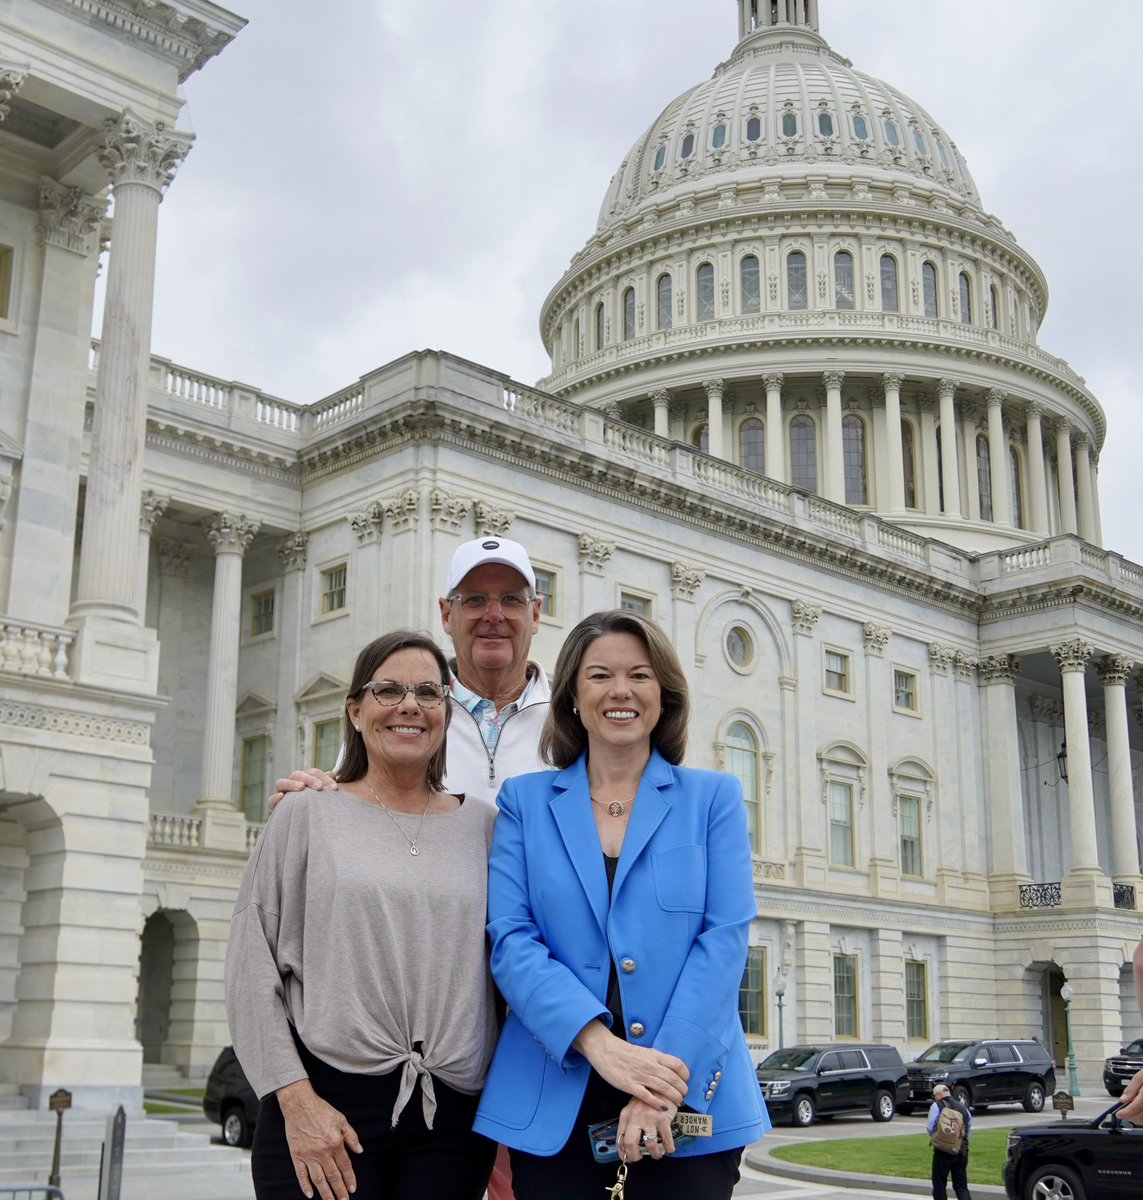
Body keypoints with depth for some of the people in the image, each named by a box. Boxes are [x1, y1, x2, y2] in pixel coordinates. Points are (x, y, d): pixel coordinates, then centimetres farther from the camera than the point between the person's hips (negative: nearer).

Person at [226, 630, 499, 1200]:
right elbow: (251, 967, -1)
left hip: (452, 1116, 2)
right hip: (323, 1105, -2)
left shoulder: (482, 826, 9)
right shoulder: (305, 816, 3)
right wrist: (296, 1099, -8)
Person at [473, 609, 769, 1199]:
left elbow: (724, 938, -3)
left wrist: (666, 1077, -15)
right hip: (554, 1103, 1)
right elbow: (511, 940, -3)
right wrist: (599, 1044, -18)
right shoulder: (526, 801, 7)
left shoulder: (713, 797, 7)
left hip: (690, 1103, 0)